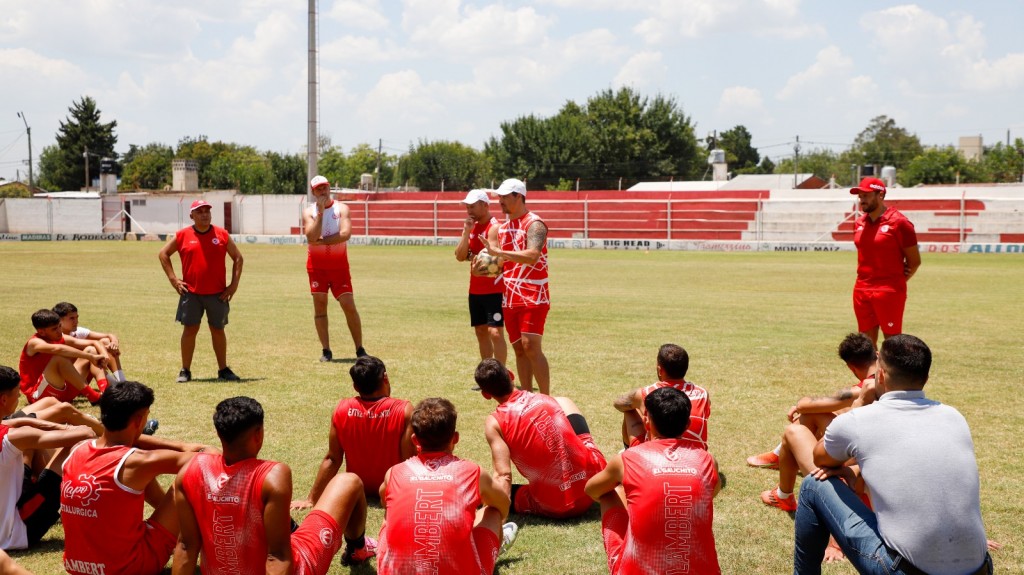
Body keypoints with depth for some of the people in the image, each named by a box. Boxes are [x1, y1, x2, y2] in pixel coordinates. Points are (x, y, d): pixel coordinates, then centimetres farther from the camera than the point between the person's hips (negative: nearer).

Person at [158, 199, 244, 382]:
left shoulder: (222, 234, 2)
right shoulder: (183, 235, 1)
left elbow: (238, 258, 9)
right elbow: (163, 254, 10)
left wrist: (234, 284, 1)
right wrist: (173, 279, 2)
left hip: (218, 293, 1)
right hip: (191, 292, -1)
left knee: (218, 330, 8)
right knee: (190, 329, 1)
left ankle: (223, 370, 17)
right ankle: (185, 371, 9)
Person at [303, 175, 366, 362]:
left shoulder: (341, 208, -1)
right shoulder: (309, 212, 1)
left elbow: (345, 234, -17)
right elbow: (311, 238, -16)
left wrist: (321, 241, -15)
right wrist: (320, 212, -16)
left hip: (339, 264, -1)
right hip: (317, 264, 1)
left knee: (349, 305, -5)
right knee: (319, 305, 1)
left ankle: (360, 349, 1)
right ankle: (326, 351, 7)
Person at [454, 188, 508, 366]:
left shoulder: (494, 227, -13)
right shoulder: (472, 227, 10)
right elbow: (460, 256, 2)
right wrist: (466, 232, -7)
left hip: (494, 290, -8)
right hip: (475, 290, 8)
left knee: (495, 332, -12)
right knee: (481, 332, 12)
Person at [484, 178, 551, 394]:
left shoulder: (534, 224, -11)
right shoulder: (503, 227, 14)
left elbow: (532, 256, -27)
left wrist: (499, 252, -31)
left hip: (533, 297, -8)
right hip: (510, 297, 8)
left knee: (531, 346, -16)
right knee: (519, 349, 7)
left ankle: (546, 398, -11)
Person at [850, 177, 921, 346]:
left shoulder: (898, 222, -9)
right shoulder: (859, 223, 10)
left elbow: (914, 261, -5)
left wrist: (896, 281, 1)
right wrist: (866, 281, 9)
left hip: (889, 292, -7)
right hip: (861, 290, 7)